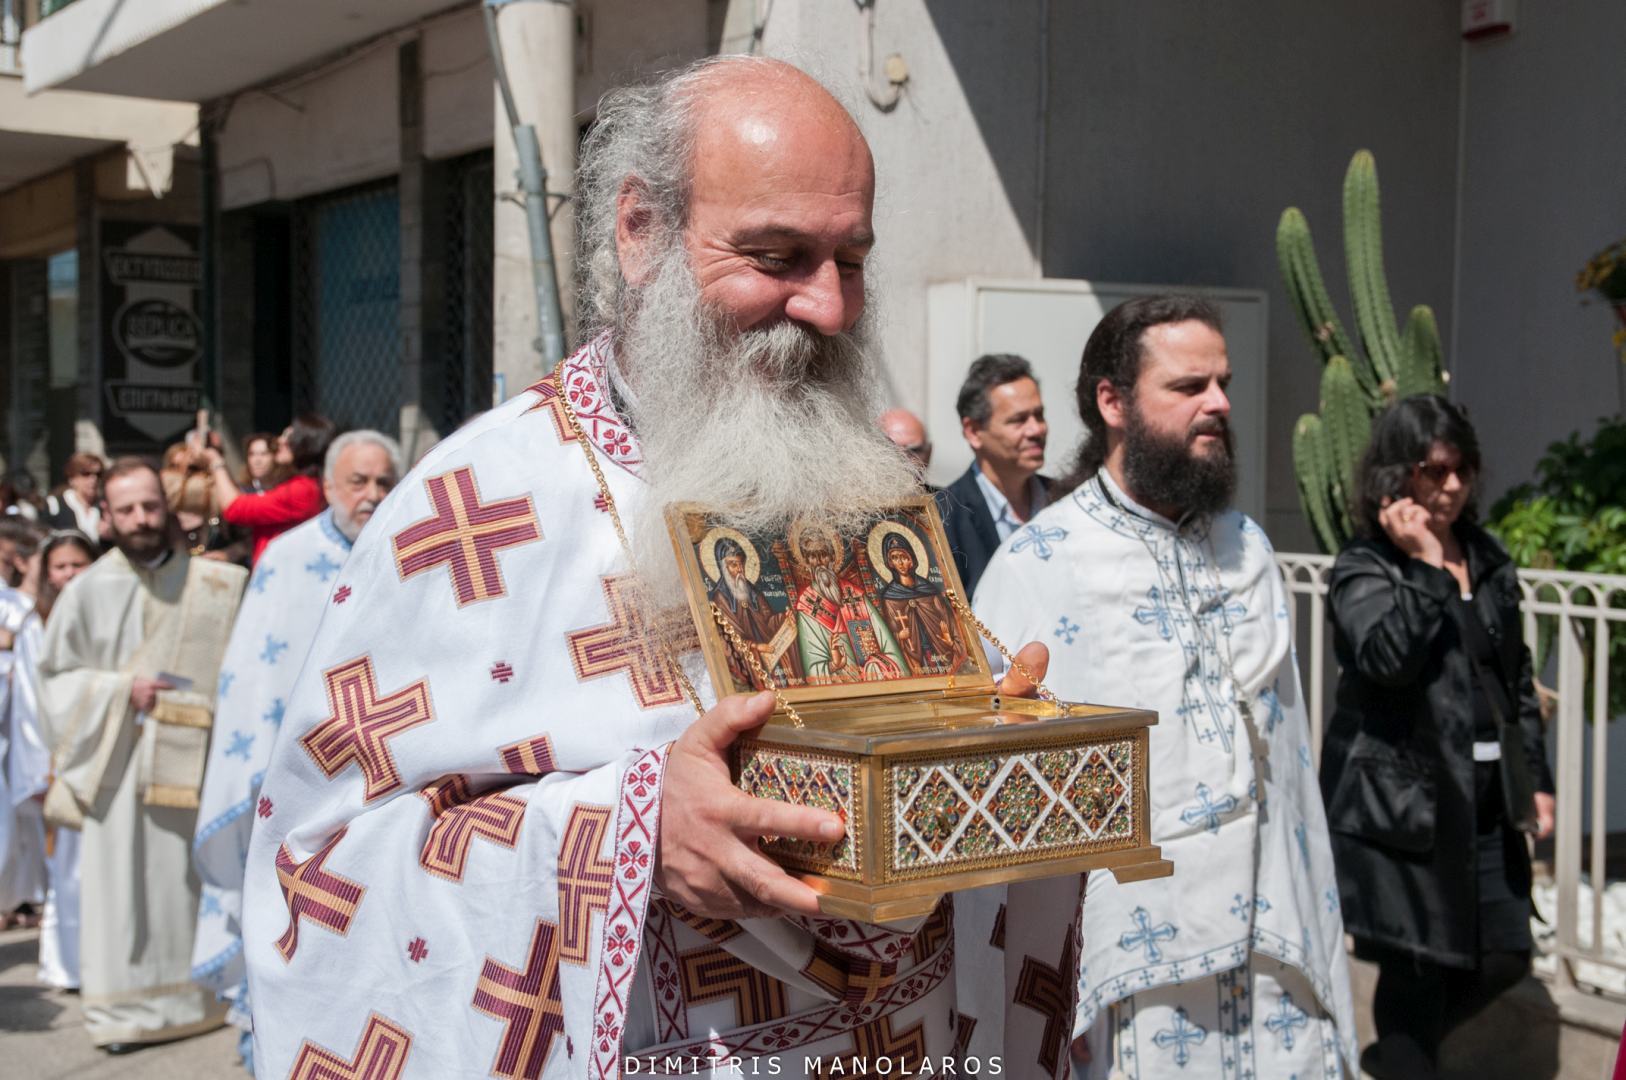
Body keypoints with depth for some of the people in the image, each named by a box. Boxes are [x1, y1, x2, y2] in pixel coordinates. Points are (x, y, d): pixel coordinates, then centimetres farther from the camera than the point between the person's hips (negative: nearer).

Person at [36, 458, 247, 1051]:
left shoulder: (210, 585, 2)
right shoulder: (88, 589, 1)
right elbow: (56, 675, 4)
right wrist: (122, 690, -8)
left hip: (188, 758, 1)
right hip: (118, 763, 0)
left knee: (184, 879, 5)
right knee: (120, 880, 2)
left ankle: (186, 995, 18)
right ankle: (123, 1007, 13)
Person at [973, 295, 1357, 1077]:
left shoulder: (1249, 549, 11)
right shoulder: (1038, 564, -8)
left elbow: (1286, 745, 12)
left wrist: (1316, 923, 9)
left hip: (1271, 950, 5)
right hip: (1130, 957, -5)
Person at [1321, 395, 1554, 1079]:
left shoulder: (1489, 563, 12)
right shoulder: (1364, 568, -6)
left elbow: (1517, 680, 17)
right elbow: (1385, 659, -24)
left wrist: (1535, 777, 14)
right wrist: (1425, 565, -20)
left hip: (1480, 796, 6)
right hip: (1399, 796, -6)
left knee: (1503, 958, 10)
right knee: (1416, 964, -1)